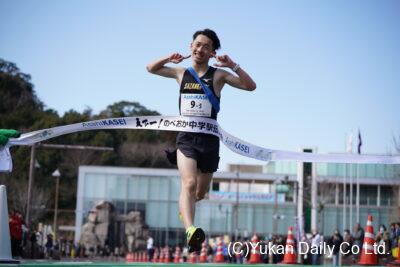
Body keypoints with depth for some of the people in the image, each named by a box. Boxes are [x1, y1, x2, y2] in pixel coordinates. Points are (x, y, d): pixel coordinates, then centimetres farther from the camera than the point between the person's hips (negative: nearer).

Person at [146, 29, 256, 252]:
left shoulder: (219, 75, 2)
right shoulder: (182, 73, 11)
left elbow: (250, 86, -6)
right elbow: (151, 68, 23)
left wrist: (233, 66, -19)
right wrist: (169, 58, 3)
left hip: (209, 139, 0)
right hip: (186, 138, 0)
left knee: (201, 193, 14)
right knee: (189, 183, -25)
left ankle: (184, 206, 49)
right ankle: (190, 231, -42)